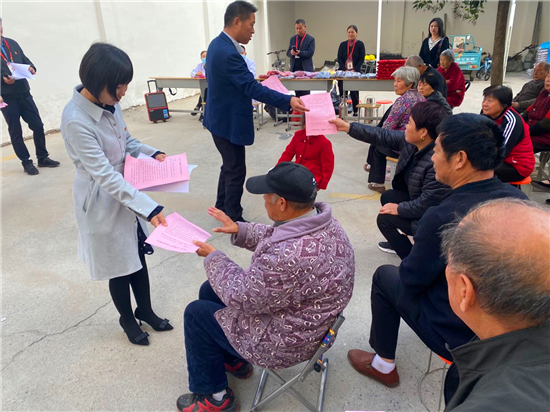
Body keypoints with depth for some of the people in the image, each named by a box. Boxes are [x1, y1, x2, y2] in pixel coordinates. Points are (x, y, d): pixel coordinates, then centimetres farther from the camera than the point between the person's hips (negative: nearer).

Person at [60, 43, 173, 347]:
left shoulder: (108, 102, -6)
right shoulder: (75, 120, -28)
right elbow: (105, 175, -29)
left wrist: (153, 154, -6)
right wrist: (149, 207, -32)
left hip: (126, 191, 7)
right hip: (103, 203, -7)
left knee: (138, 255, 19)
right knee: (119, 265, 13)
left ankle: (145, 310, 42)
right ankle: (127, 319, 39)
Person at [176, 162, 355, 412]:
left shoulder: (289, 257, -40)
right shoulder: (320, 221, -10)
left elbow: (240, 297, -25)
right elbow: (275, 238, 9)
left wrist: (213, 258, -10)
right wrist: (240, 230, -3)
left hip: (285, 339, -9)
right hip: (299, 313, 9)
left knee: (196, 314, 7)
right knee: (210, 290, 18)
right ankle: (234, 360, 38)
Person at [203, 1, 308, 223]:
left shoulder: (219, 44, 6)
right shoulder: (228, 53, -27)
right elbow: (252, 89, -30)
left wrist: (254, 80, 18)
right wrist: (288, 101, -34)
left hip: (223, 118, 11)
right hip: (228, 122, -11)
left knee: (229, 165, 22)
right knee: (236, 170, 2)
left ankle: (222, 207, 37)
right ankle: (233, 219, 15)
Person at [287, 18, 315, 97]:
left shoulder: (311, 39, 1)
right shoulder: (292, 39, 15)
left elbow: (310, 53, -9)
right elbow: (288, 53, 10)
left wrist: (299, 53, -25)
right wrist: (291, 53, -15)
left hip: (306, 68, -4)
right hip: (294, 68, 4)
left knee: (305, 92, -5)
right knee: (297, 91, 5)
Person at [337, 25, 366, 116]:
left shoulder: (360, 44, 3)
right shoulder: (343, 44, 10)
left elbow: (361, 59, -1)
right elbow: (339, 59, 4)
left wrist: (355, 70, -14)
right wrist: (345, 70, -10)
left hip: (355, 72, -2)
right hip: (343, 72, 2)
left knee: (354, 92, -1)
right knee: (342, 91, -6)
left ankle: (355, 111, 9)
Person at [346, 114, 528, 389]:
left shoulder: (443, 218, -30)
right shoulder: (518, 198, -9)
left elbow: (412, 278, -14)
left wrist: (418, 249, 7)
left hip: (459, 337, -6)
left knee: (385, 276, 13)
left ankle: (383, 365, 28)